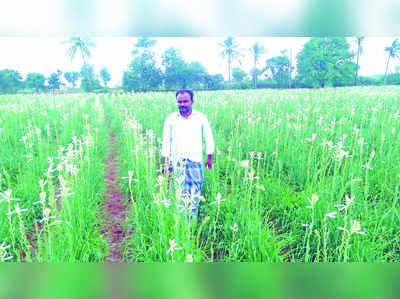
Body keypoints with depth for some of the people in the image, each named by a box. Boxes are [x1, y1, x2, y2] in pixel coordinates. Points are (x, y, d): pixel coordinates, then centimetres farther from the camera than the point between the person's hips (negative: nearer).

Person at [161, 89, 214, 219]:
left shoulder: (201, 118, 0)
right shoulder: (170, 118, 1)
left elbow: (209, 138, 10)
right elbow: (166, 141, 7)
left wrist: (209, 157, 11)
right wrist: (166, 161, 6)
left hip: (196, 160, 0)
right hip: (177, 161, 0)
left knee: (195, 193, 4)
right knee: (181, 193, -2)